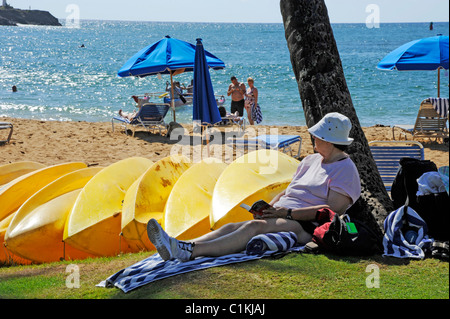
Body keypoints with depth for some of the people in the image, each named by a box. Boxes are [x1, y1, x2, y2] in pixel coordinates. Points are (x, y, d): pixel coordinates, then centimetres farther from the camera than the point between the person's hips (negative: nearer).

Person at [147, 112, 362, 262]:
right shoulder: (311, 160, 24)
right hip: (283, 219, 8)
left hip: (308, 227, -8)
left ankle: (190, 252, -50)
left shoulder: (345, 169, -3)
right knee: (233, 227, -17)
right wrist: (268, 209, 6)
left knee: (254, 227, -33)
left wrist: (289, 213, -20)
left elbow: (333, 210, -15)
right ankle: (178, 247, -39)